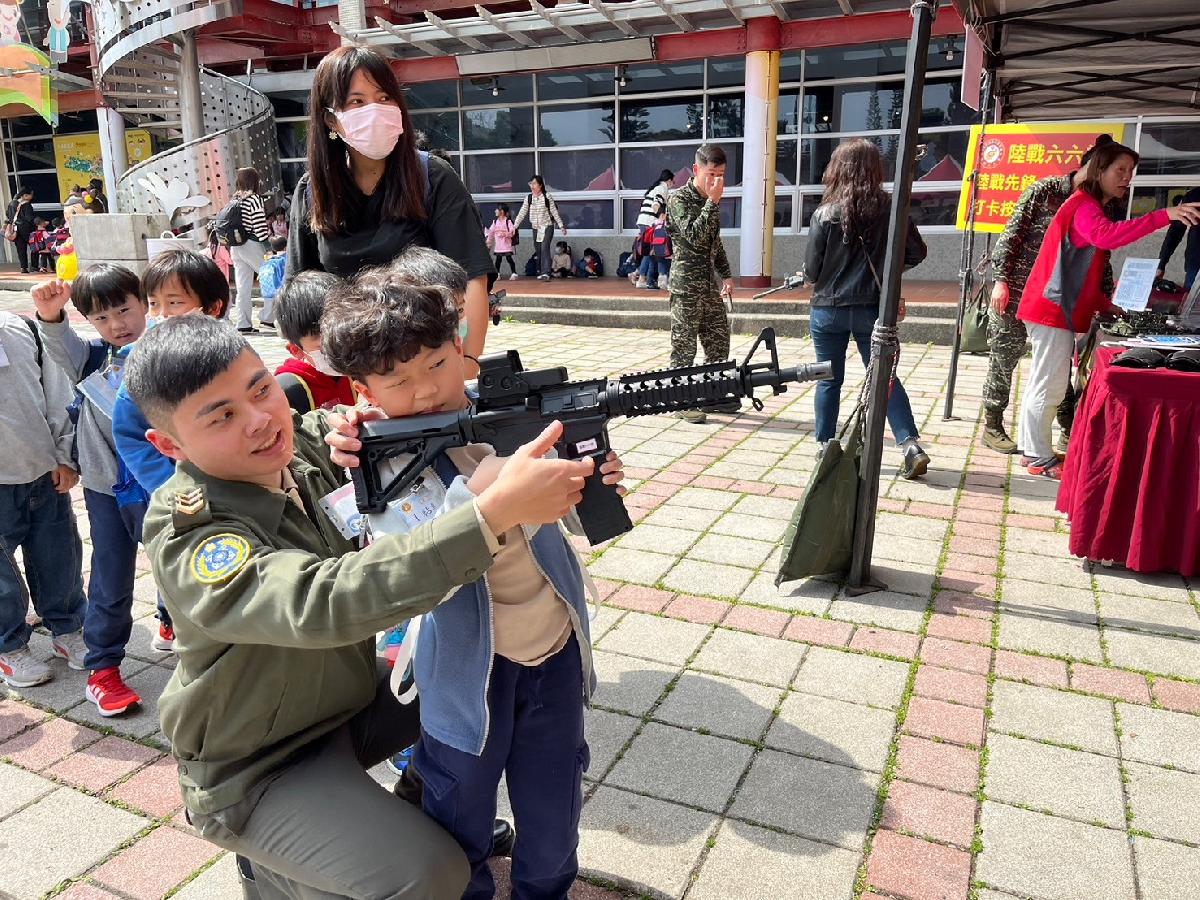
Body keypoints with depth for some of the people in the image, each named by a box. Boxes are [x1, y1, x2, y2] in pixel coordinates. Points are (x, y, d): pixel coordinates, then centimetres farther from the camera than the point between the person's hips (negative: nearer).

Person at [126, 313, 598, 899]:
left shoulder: (310, 440, -11)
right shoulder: (186, 536, -30)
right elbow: (324, 603, -46)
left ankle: (431, 808, 30)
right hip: (260, 770, -6)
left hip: (356, 697, 7)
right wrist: (496, 510, -53)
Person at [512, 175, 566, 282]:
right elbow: (522, 213, 2)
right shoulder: (528, 197, 1)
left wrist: (561, 226, -2)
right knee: (538, 250, 7)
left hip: (547, 226, -4)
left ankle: (545, 273, -23)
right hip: (535, 228, 4)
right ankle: (540, 272, 19)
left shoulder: (547, 197, -6)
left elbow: (555, 212, -2)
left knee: (545, 248, -17)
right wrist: (514, 226, -4)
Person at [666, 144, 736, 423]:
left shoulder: (709, 200, 14)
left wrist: (726, 274, 14)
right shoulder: (679, 199, -9)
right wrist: (713, 203, -21)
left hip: (709, 285, 8)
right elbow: (694, 236, -22)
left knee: (719, 341, 11)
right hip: (686, 286, -8)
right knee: (684, 347, -2)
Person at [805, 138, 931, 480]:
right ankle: (911, 446, 0)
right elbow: (916, 252, 2)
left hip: (828, 309, -1)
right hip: (872, 308, 1)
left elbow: (811, 269, -5)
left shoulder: (826, 214, -9)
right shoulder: (889, 208, -3)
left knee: (829, 380, 12)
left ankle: (825, 447, 19)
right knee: (884, 377, 10)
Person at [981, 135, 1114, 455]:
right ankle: (991, 427, 14)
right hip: (1016, 291, -5)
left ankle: (1070, 434, 13)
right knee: (1004, 359, 2)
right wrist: (1001, 280, -14)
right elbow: (1011, 234, -9)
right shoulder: (1044, 190, -7)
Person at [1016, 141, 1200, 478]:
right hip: (1054, 309, -11)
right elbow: (1107, 236, -34)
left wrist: (1107, 306, 15)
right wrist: (1164, 216, -39)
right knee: (1050, 387, -6)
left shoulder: (1092, 208, 22)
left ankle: (1031, 450, 24)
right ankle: (1040, 459, 1)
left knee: (1043, 384, 15)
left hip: (1059, 309, 11)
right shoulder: (1083, 205, -10)